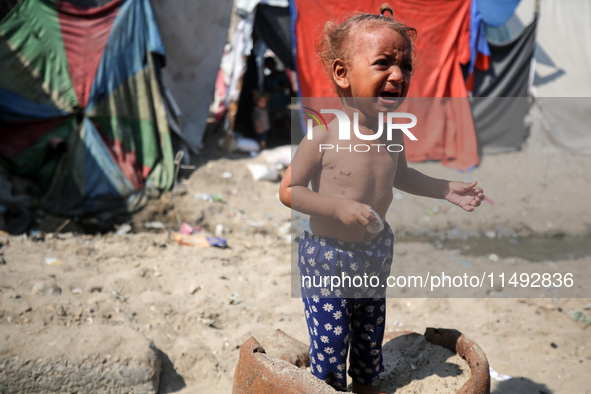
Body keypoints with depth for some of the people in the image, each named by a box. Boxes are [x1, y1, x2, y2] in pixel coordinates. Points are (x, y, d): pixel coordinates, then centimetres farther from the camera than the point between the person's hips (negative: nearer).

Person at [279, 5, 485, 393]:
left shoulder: (393, 135, -5)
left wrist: (447, 189, 9)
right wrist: (340, 206, -29)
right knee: (331, 337, 6)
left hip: (375, 254, 6)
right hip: (326, 257, -5)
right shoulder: (323, 138, -23)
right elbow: (289, 190, -18)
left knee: (371, 332, 23)